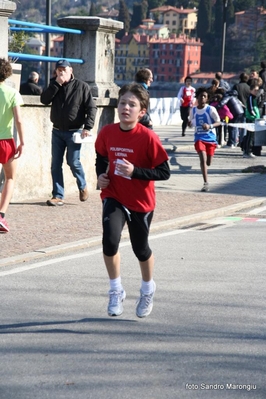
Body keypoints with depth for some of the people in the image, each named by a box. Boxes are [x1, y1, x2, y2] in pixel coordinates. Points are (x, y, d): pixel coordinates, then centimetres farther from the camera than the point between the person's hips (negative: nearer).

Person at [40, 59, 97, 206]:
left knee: (73, 162, -5)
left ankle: (83, 186, 22)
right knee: (56, 164, 1)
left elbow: (91, 108, -7)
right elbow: (44, 99, -7)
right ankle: (58, 196, 5)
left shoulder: (81, 86, -4)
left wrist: (87, 127, -17)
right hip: (57, 131, 4)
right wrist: (56, 84, -15)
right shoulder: (54, 85, 9)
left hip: (74, 132, -4)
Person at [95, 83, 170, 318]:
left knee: (140, 248, 16)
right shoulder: (107, 133, -7)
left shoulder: (148, 137, -19)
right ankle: (116, 291, 1)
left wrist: (135, 171, -28)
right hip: (114, 197, 2)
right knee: (109, 242, -21)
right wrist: (101, 175, -4)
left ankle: (148, 289, 45)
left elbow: (164, 172, -18)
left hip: (141, 202, -2)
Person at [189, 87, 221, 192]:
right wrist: (190, 123, -4)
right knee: (203, 159, -19)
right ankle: (206, 183, -17)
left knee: (208, 162, 8)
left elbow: (219, 122, -7)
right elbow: (191, 122, 20)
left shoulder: (211, 109, -6)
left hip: (210, 138, -1)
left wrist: (210, 126, -25)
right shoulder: (193, 110, 5)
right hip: (199, 138, 1)